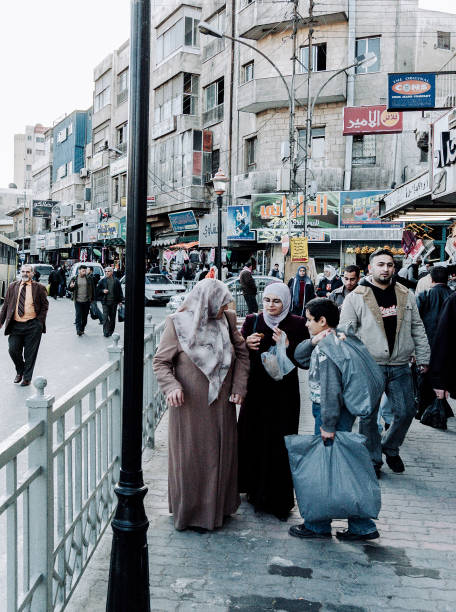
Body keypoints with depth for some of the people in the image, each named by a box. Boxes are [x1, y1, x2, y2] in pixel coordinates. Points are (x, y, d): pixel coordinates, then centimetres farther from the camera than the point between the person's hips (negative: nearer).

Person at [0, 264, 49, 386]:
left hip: (32, 326, -2)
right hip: (15, 325, 2)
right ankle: (19, 371, 26)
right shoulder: (13, 286, 8)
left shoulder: (39, 288, 0)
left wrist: (40, 321, -5)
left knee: (30, 353, 4)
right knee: (13, 350, -1)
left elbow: (45, 306, 4)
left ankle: (27, 377, 20)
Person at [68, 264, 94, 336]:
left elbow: (92, 289, 9)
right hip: (78, 301, -2)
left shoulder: (89, 279, 5)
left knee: (85, 316, 8)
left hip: (87, 301, 2)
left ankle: (82, 329, 19)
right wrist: (71, 287, -16)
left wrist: (92, 299, 6)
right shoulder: (74, 279, 3)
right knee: (78, 315, -9)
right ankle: (78, 330, -10)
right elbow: (69, 289, 9)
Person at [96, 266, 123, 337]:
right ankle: (106, 332, -9)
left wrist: (120, 300, 5)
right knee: (105, 317, -9)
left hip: (113, 302, 1)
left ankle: (111, 331, 20)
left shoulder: (116, 281, 5)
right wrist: (103, 291, -11)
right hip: (105, 302, -1)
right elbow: (97, 290, 9)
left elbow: (119, 291, 9)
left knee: (112, 317, 9)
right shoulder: (102, 281, 5)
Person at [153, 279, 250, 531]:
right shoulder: (177, 323, -10)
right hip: (190, 406, -4)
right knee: (190, 457, 6)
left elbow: (242, 354, 9)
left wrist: (239, 386, -1)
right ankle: (190, 511, 25)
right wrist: (171, 386, -23)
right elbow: (161, 361, -6)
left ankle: (219, 506, 33)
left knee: (221, 455, 14)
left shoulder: (227, 320, 1)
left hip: (221, 406, 4)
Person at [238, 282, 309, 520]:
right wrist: (246, 344, -16)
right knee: (253, 438, 6)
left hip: (283, 391, -2)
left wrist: (288, 346, -21)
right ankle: (254, 489, 26)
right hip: (256, 388, 2)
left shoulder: (297, 324, -2)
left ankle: (278, 498, 14)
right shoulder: (252, 320, 3)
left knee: (279, 443, 0)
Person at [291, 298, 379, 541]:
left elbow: (330, 387, -23)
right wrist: (312, 341, -1)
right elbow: (299, 358, 18)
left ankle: (318, 525, 15)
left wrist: (327, 425, -21)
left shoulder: (327, 346, -18)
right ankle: (362, 526, 19)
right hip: (332, 411, 10)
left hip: (332, 412, -10)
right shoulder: (324, 343, 12)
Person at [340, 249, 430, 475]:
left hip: (399, 366, 4)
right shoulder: (356, 297, -5)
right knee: (368, 416, 5)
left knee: (406, 411, 8)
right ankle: (373, 461, 22)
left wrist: (422, 358, 12)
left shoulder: (406, 295, 8)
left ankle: (390, 448, 34)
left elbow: (417, 328, 14)